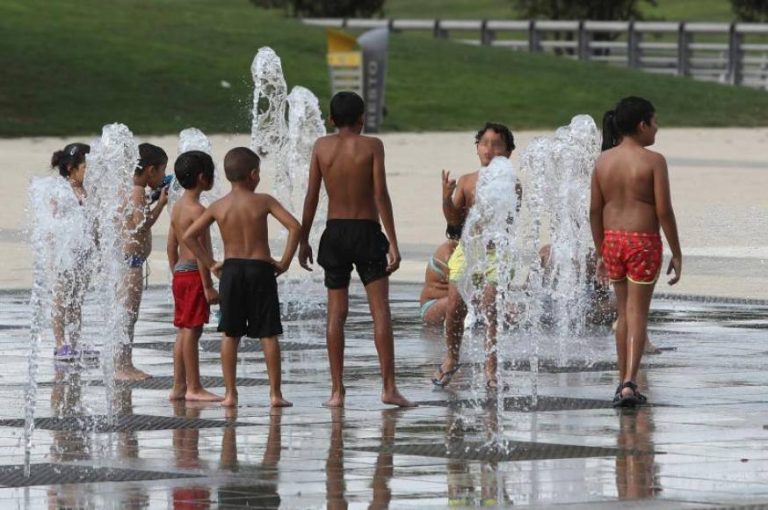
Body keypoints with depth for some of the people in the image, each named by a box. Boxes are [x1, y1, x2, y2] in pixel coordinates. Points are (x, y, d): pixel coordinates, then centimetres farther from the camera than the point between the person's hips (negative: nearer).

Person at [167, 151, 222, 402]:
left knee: (183, 331, 11)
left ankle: (179, 386, 13)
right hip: (194, 274, -9)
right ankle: (193, 388, -7)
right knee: (192, 331, -7)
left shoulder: (177, 207, 13)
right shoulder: (197, 210, -15)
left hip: (179, 274, 9)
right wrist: (208, 286, -18)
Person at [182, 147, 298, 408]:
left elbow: (188, 237, 1)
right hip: (260, 269, -2)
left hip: (231, 270, 2)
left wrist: (210, 264, 7)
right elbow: (294, 227, -15)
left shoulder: (218, 207, 2)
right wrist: (284, 261, -6)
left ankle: (230, 393, 5)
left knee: (229, 334, 8)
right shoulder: (263, 201, -6)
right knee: (268, 334, 3)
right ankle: (275, 393, 1)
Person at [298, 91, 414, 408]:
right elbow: (381, 195, -10)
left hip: (335, 231, 3)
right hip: (366, 230, -3)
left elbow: (311, 196, 3)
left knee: (336, 313, 6)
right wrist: (392, 242, -9)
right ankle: (389, 387, -11)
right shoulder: (371, 146, -5)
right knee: (380, 311, -3)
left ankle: (337, 391, 4)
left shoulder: (322, 147, 3)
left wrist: (303, 240, 10)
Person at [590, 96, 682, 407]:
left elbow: (595, 210, 7)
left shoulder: (603, 161, 4)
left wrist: (601, 253, 16)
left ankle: (623, 383, 22)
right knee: (638, 313, 0)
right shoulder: (653, 161, -10)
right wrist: (676, 254, -4)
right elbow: (664, 211, -11)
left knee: (624, 312, 18)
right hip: (643, 241, -4)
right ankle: (629, 383, -12)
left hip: (612, 240, 5)